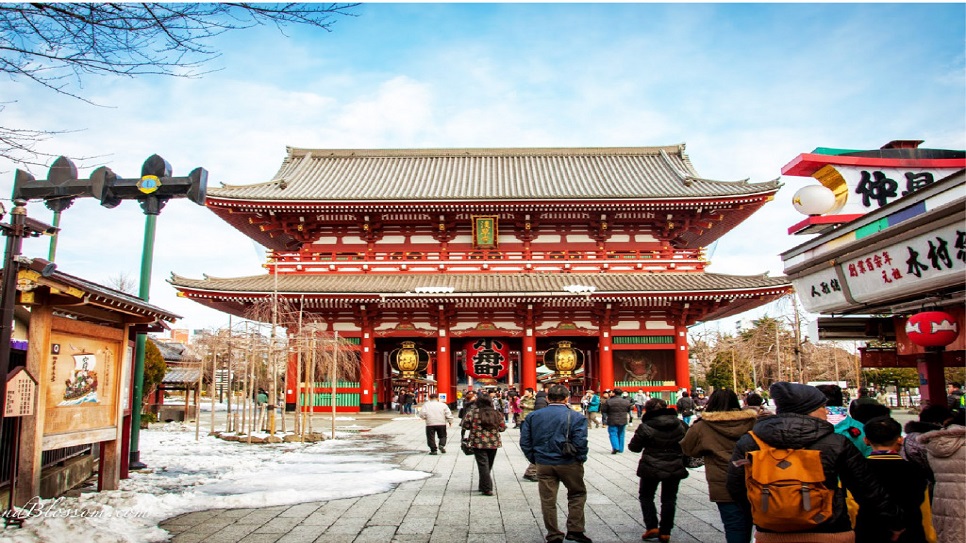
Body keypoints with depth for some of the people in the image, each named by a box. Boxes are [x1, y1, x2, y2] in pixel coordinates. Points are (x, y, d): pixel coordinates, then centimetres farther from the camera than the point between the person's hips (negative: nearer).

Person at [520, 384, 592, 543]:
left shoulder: (533, 416, 2)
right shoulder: (576, 417, -9)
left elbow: (524, 441, 2)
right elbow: (580, 442, -15)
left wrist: (534, 459, 10)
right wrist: (581, 459, 0)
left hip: (543, 464, 2)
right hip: (569, 464, -2)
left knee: (548, 500, 10)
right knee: (577, 494, 17)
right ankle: (575, 530, 12)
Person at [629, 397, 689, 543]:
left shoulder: (645, 427, -14)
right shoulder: (680, 424, -2)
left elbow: (634, 447, -6)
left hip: (651, 468, -3)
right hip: (675, 469, 3)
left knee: (646, 496, 15)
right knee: (669, 499, 13)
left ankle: (652, 527, 5)